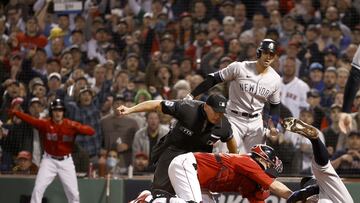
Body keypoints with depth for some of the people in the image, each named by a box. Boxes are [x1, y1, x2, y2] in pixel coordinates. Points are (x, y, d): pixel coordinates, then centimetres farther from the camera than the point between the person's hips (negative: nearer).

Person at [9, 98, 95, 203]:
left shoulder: (71, 125, -9)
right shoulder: (45, 124, -9)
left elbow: (91, 131, -18)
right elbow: (30, 120, -23)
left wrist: (77, 128, -36)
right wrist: (15, 112, -39)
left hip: (66, 161, 0)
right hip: (49, 160, 0)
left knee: (73, 192, 0)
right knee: (38, 189, -9)